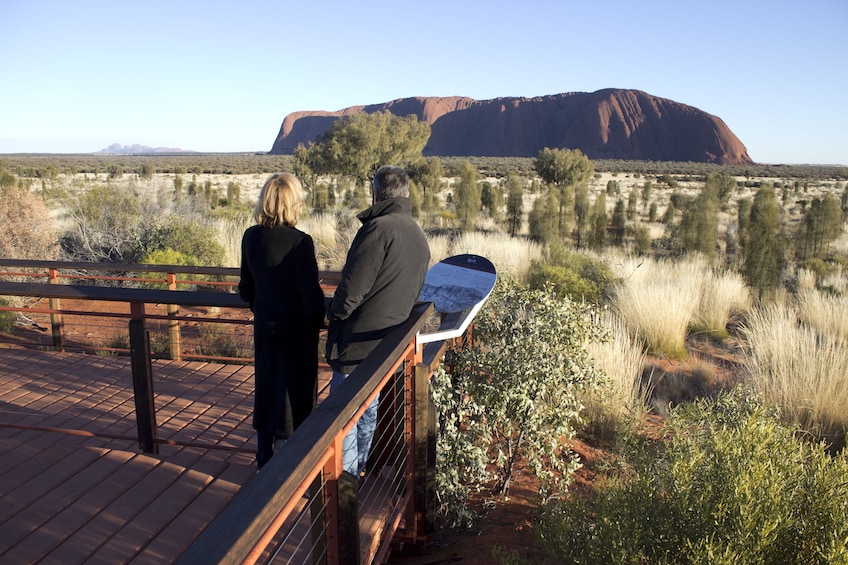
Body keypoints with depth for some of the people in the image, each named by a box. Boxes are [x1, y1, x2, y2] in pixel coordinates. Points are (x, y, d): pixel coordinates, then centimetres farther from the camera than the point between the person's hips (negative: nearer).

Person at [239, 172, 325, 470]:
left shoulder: (250, 237, -4)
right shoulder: (300, 242, -21)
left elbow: (246, 286, 6)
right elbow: (310, 291, -18)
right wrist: (317, 321, -1)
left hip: (264, 325, 6)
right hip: (296, 327, -5)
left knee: (266, 388, 19)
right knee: (295, 391, 9)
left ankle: (264, 462, 33)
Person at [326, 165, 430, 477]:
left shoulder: (379, 228, -18)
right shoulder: (420, 237, 10)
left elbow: (352, 288, -21)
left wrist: (333, 314, -3)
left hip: (357, 340, -9)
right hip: (388, 342, 9)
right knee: (367, 413, 21)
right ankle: (356, 473, 35)